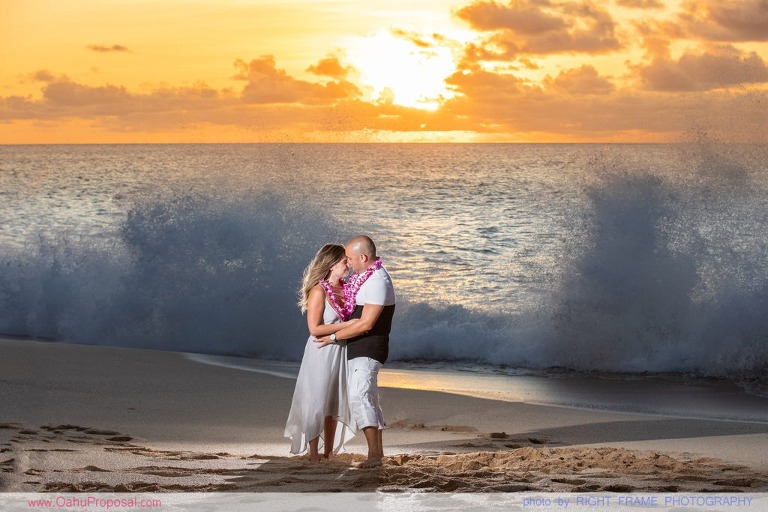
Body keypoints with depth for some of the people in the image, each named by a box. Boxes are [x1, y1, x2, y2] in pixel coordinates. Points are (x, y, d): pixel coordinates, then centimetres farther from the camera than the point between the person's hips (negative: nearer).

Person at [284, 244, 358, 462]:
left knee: (334, 404, 12)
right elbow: (314, 328, -18)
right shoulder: (319, 291, -15)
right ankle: (314, 454, 9)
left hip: (341, 352, 7)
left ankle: (329, 452, 22)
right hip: (322, 353, -7)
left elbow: (354, 317, 18)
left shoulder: (345, 288, 5)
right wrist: (346, 325, -21)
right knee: (317, 402, 0)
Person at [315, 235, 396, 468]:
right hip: (356, 350, 10)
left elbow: (365, 324, -23)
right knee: (369, 399, 15)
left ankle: (374, 454, -24)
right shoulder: (362, 276, 12)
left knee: (359, 397, -21)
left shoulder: (377, 282, -20)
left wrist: (334, 336, -14)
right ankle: (378, 451, 23)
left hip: (368, 350, -10)